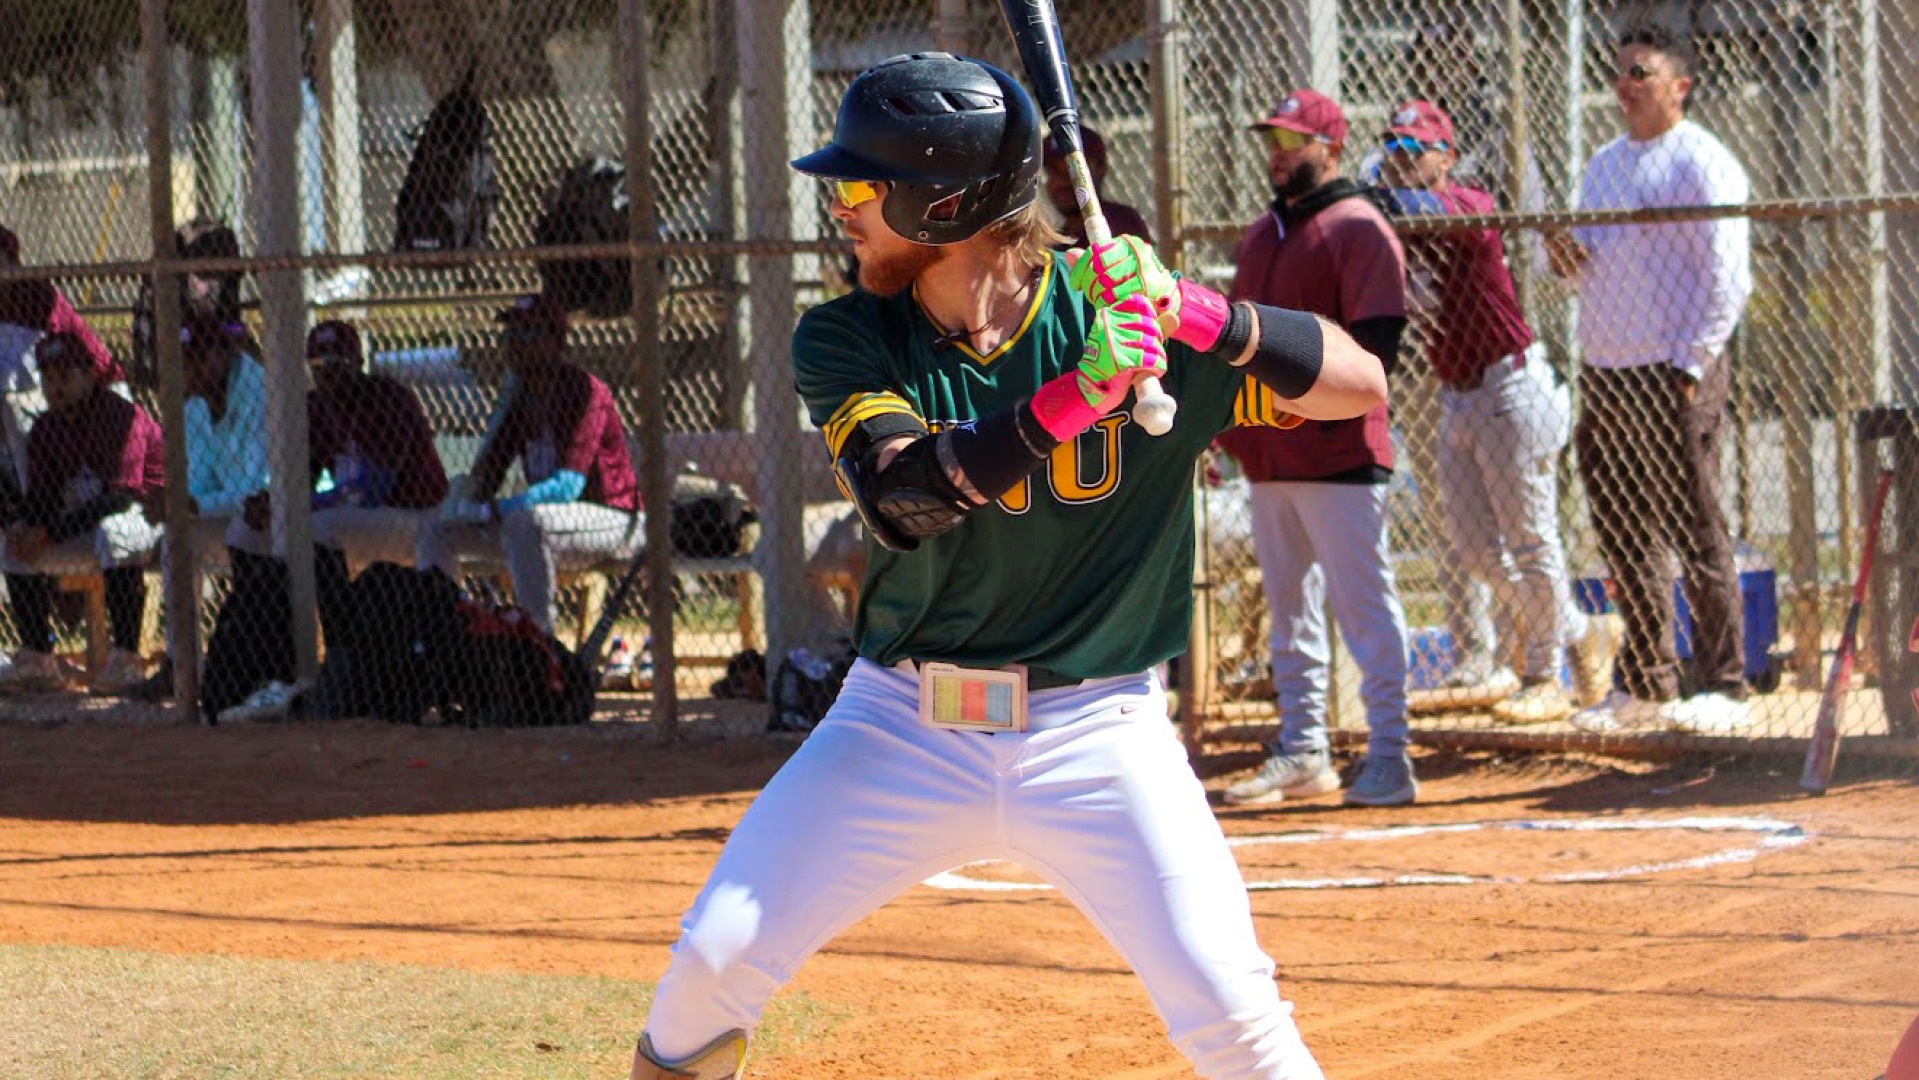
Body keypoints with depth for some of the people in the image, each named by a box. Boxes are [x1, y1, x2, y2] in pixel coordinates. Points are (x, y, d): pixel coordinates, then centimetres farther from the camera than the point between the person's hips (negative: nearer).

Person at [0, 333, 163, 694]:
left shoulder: (123, 417, -20)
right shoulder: (46, 429, 5)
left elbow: (122, 496, -27)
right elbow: (40, 496, 9)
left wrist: (49, 532, -30)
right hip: (86, 529, 8)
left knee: (113, 532, -39)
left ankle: (125, 661, -39)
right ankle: (37, 660, 0)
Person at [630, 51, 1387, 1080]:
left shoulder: (1119, 311, -8)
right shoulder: (845, 340, -5)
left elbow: (1361, 384, -11)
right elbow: (906, 490, -24)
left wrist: (1205, 317, -27)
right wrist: (1073, 398, -37)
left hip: (1095, 728, -2)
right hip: (902, 725, 2)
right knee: (717, 957, -3)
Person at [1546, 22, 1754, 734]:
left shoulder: (1702, 163, -7)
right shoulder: (1604, 165, 18)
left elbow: (1727, 278, -13)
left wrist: (1690, 366, -18)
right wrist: (1565, 257, 0)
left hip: (1674, 374, -8)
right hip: (1603, 374, 8)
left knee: (1697, 537, -5)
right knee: (1625, 540, 10)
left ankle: (1723, 688, -1)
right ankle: (1644, 687, 17)